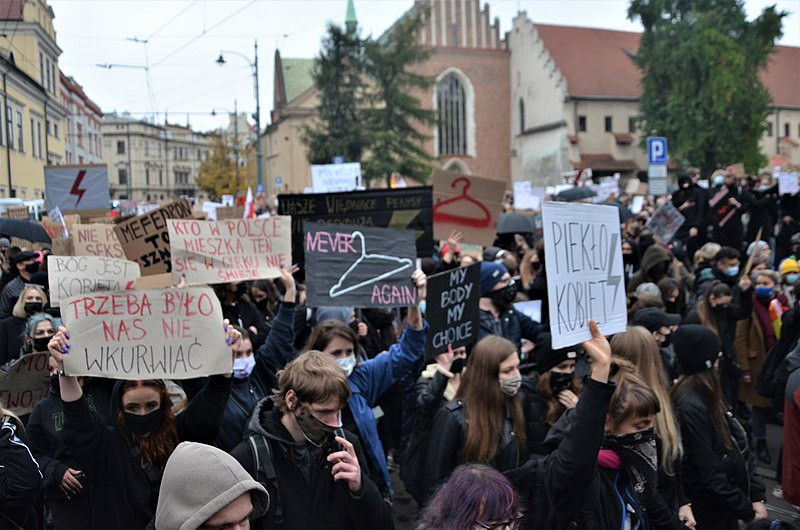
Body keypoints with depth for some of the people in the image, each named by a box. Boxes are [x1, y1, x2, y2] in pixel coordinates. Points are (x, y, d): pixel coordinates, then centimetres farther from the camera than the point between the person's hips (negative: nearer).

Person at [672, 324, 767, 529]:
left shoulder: (708, 396, 4)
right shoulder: (691, 407, -25)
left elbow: (738, 446, 5)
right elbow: (709, 474, -23)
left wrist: (756, 496, -2)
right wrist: (747, 511, -14)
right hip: (708, 512, -8)